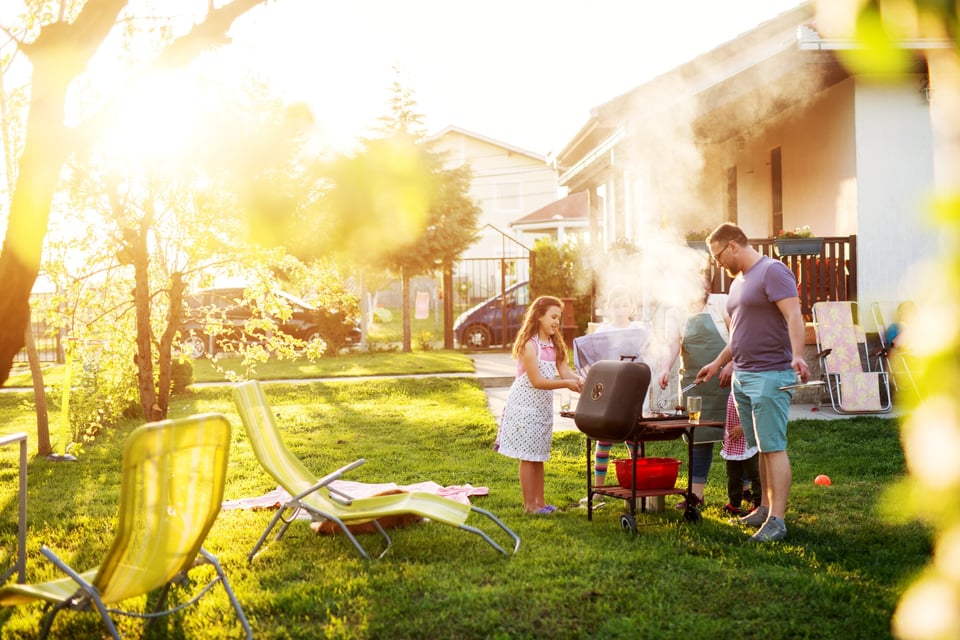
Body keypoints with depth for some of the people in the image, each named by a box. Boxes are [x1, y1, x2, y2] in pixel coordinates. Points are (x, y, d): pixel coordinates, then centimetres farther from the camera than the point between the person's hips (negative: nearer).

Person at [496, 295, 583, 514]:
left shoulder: (555, 345, 8)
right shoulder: (529, 345, -16)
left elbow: (565, 371, -2)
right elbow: (536, 381, -20)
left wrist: (581, 383, -21)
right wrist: (566, 384, -27)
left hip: (543, 406, 7)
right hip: (525, 405, -7)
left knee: (538, 456, 12)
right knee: (528, 456, -2)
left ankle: (540, 501, 19)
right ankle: (529, 505, 5)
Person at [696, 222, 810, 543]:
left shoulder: (772, 271, -9)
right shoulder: (738, 281, 20)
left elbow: (794, 316, -20)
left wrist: (797, 356, -33)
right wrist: (717, 364, 29)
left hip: (770, 375, -9)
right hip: (742, 376, 9)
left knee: (773, 447, -9)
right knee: (760, 447, 13)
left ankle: (776, 521, -9)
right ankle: (765, 508, 21)